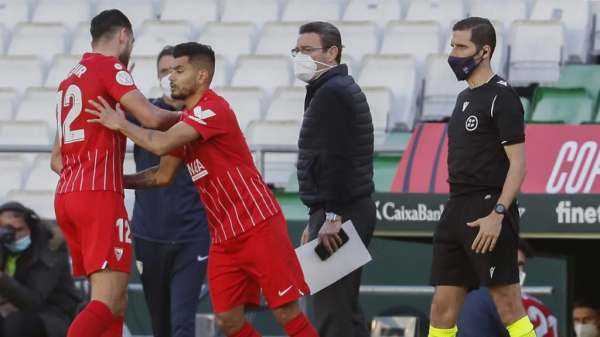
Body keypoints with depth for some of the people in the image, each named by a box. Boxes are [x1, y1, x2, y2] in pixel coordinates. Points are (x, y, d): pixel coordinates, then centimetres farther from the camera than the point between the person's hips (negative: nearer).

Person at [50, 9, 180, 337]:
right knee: (108, 300, -15)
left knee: (117, 300, 13)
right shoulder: (109, 66, -2)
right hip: (99, 194, -9)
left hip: (67, 194, 9)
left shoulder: (71, 79, 22)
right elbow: (151, 118, -15)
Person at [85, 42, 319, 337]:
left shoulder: (213, 109, -16)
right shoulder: (186, 121, 14)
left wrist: (120, 124, -12)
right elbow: (163, 175, 22)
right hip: (224, 236, 9)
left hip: (258, 227, -9)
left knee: (287, 313, -10)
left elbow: (161, 145, -25)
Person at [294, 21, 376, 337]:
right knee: (345, 308, 13)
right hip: (355, 209, 11)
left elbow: (336, 160, -21)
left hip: (338, 215, -11)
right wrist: (316, 221, 25)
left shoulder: (330, 94, -12)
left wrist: (331, 217, -23)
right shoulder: (343, 89, 21)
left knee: (330, 310, -12)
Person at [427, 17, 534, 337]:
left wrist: (497, 214, -23)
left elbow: (518, 163, -15)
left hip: (487, 212, -9)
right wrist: (455, 211, 17)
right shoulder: (465, 97, 17)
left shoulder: (501, 97, -9)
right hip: (457, 211, 9)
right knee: (443, 306, 6)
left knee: (508, 305, -8)